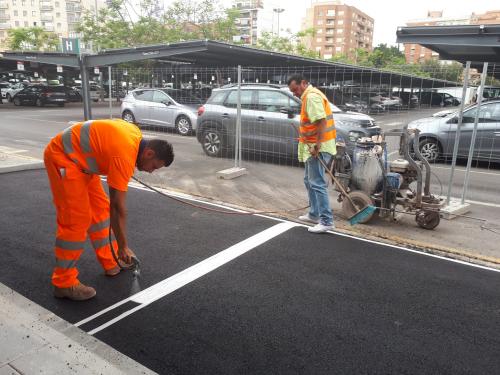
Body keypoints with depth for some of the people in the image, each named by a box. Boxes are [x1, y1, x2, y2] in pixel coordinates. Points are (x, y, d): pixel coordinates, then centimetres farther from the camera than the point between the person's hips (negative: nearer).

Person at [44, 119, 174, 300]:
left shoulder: (136, 136, -1)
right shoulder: (125, 156, -27)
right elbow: (118, 207, -24)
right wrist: (123, 246, -18)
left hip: (78, 157, 10)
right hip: (62, 157, -10)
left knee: (100, 208, 10)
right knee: (76, 219, -12)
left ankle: (111, 262, 20)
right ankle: (64, 283, -2)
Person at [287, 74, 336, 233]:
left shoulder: (312, 96, -15)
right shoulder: (308, 96, 18)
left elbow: (322, 121, -25)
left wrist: (317, 145, -27)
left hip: (318, 147, -11)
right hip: (312, 146, 11)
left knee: (317, 183, -11)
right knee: (309, 180, 18)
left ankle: (326, 221, -7)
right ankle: (314, 214, 29)